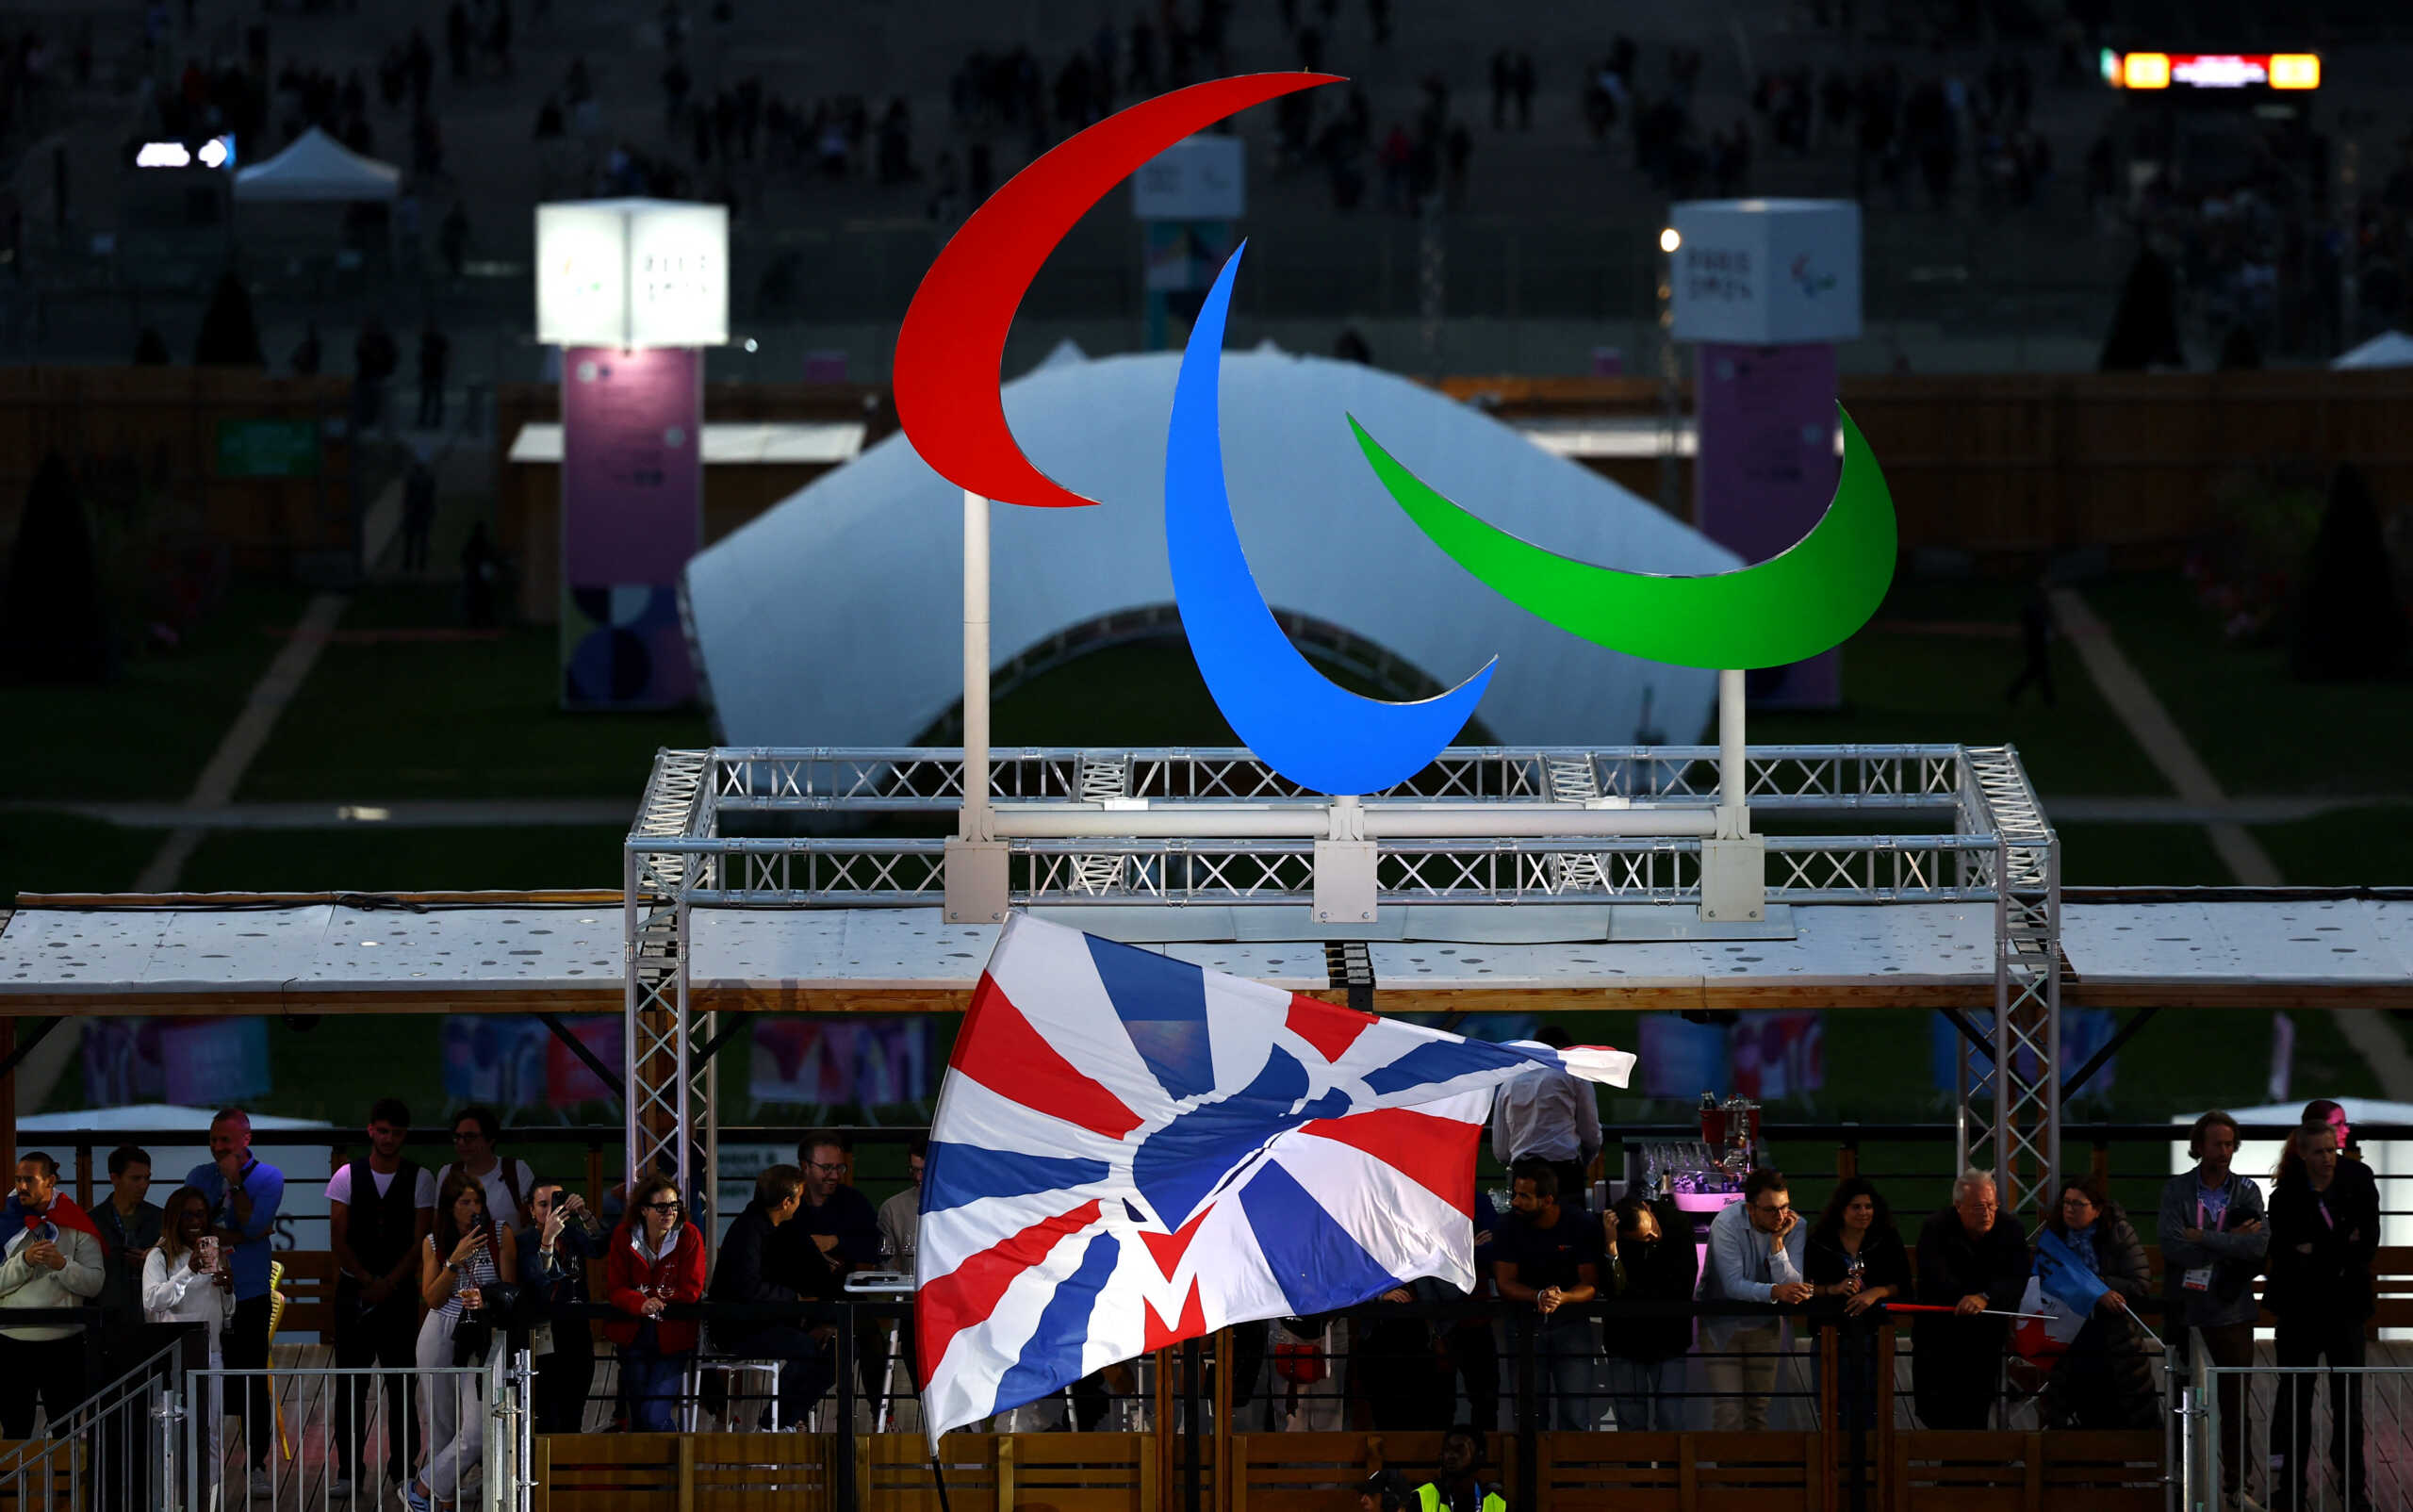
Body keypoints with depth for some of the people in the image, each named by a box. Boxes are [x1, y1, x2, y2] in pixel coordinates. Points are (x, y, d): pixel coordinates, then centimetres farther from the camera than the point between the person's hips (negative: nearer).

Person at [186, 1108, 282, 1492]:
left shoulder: (268, 1177, 1)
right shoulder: (199, 1177, 7)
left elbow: (253, 1223, -14)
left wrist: (235, 1180, -10)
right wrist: (240, 1236, -13)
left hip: (250, 1295, -2)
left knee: (253, 1383, 1)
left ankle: (257, 1466, 10)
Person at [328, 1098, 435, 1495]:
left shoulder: (420, 1179, 1)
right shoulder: (348, 1177, 2)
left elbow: (420, 1241, -3)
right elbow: (339, 1241, 1)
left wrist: (386, 1285, -10)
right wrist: (367, 1282, -9)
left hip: (399, 1291, -1)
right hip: (354, 1289, 1)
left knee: (401, 1383, 0)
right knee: (351, 1382, 0)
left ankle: (403, 1469, 6)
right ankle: (349, 1471, 5)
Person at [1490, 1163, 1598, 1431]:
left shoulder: (1581, 1226, -6)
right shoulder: (1511, 1228, -2)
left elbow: (1590, 1285, -8)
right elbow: (1505, 1284, -7)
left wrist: (1561, 1298, -30)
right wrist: (1539, 1297, -26)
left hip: (1571, 1321, -1)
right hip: (1525, 1321, 1)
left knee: (1574, 1416, -7)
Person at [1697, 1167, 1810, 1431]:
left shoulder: (1795, 1227, -12)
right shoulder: (1727, 1224, -21)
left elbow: (1792, 1285, -19)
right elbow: (1733, 1285, -29)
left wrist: (1778, 1241, -29)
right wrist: (1775, 1291, -45)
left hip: (1764, 1324, 3)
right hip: (1723, 1323, -3)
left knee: (1759, 1408, 7)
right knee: (1728, 1410, -12)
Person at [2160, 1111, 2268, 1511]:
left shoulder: (2246, 1192, 2)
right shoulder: (2176, 1190, 1)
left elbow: (2258, 1246, -14)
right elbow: (2173, 1246, -14)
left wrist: (2203, 1238, -16)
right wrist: (2231, 1242, -15)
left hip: (2231, 1310, 0)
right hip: (2184, 1308, 0)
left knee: (2236, 1404, 3)